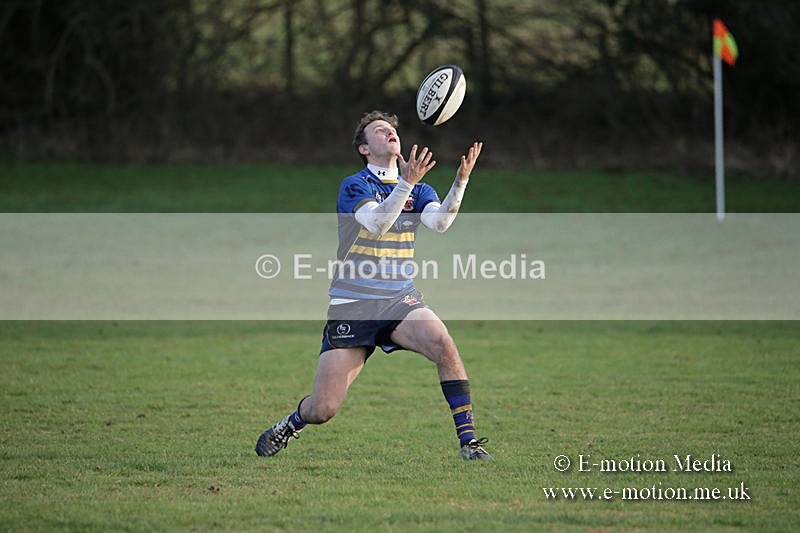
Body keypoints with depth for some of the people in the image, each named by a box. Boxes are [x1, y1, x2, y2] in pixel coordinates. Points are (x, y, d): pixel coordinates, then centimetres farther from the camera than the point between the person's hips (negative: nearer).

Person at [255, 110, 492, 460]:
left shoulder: (418, 190, 9)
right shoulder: (354, 186, -5)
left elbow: (439, 222, -12)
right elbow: (376, 223, -24)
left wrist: (460, 181, -28)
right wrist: (407, 183, -36)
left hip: (399, 300, 3)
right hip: (351, 306, -3)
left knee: (442, 344, -30)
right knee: (322, 410, -6)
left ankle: (468, 440, -22)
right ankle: (292, 423, 31)